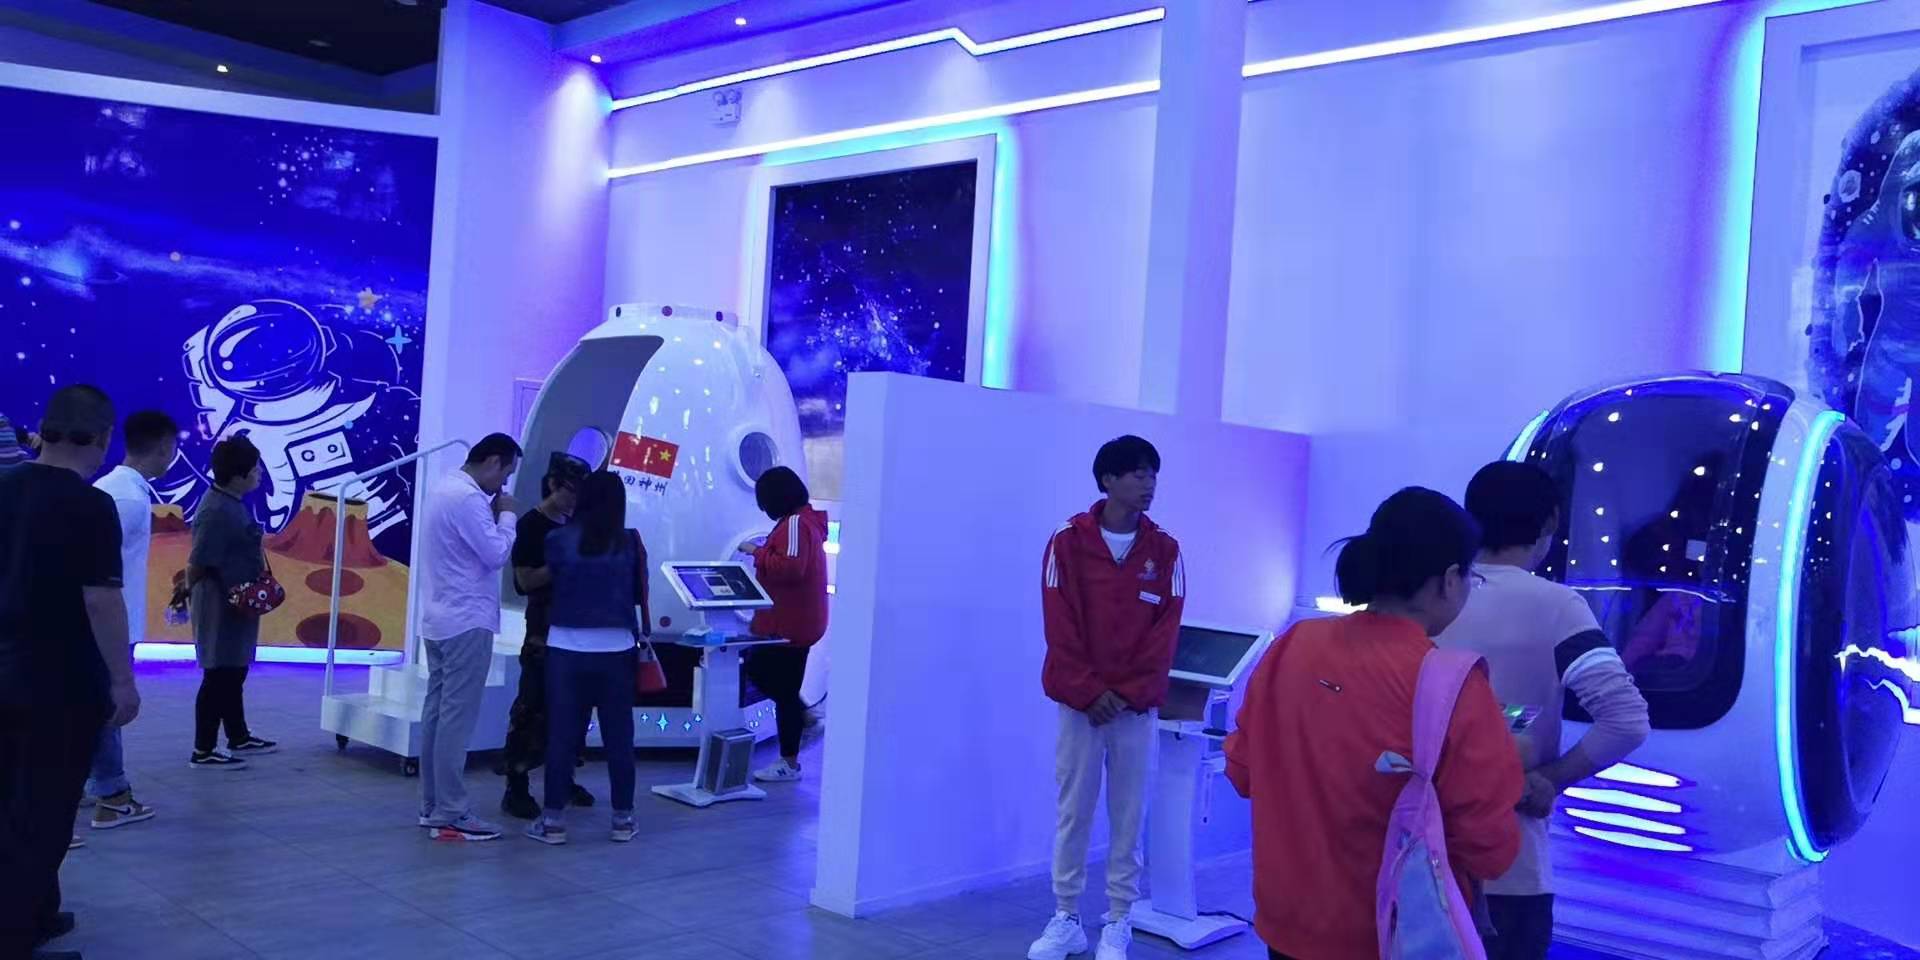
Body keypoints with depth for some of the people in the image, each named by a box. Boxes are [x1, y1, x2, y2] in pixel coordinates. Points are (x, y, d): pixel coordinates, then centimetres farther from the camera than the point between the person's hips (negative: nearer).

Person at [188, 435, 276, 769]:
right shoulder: (217, 512, -23)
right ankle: (203, 752, 7)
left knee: (234, 675, 20)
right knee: (218, 677, -2)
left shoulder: (233, 503, 9)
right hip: (221, 608, -10)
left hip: (236, 606, 10)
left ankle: (239, 738, 32)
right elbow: (197, 564, -23)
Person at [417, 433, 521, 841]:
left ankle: (431, 806, 17)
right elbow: (497, 553, -17)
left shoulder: (444, 488, 15)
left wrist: (494, 515, 7)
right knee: (457, 719, -7)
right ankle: (451, 814, -5)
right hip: (466, 622, -10)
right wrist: (506, 515, -4)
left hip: (441, 620, 10)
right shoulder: (468, 498, -18)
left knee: (437, 713, 11)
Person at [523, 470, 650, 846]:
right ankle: (623, 818, 15)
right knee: (618, 736, 8)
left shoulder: (558, 540, -4)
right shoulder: (630, 544, -2)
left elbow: (548, 579, 11)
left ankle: (554, 819, 10)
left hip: (567, 650, 0)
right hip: (616, 650, 1)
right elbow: (639, 594, 4)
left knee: (561, 734, 5)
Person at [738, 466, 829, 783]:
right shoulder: (803, 520, 14)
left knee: (784, 691, -3)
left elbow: (791, 567, -30)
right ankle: (803, 715, 20)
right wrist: (763, 554, 10)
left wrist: (758, 552, -19)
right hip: (791, 621, 11)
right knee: (758, 670, 18)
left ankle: (789, 764, 5)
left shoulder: (795, 523, -19)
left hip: (790, 625, -11)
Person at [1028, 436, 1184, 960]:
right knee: (1073, 811, 5)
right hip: (1080, 701, -1)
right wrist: (1088, 691, -12)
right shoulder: (1068, 542, -1)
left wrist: (1129, 694, -9)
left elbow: (1166, 629, -1)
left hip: (1138, 705, 1)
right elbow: (1061, 625, -5)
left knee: (1128, 814, 4)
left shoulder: (1164, 550, 3)